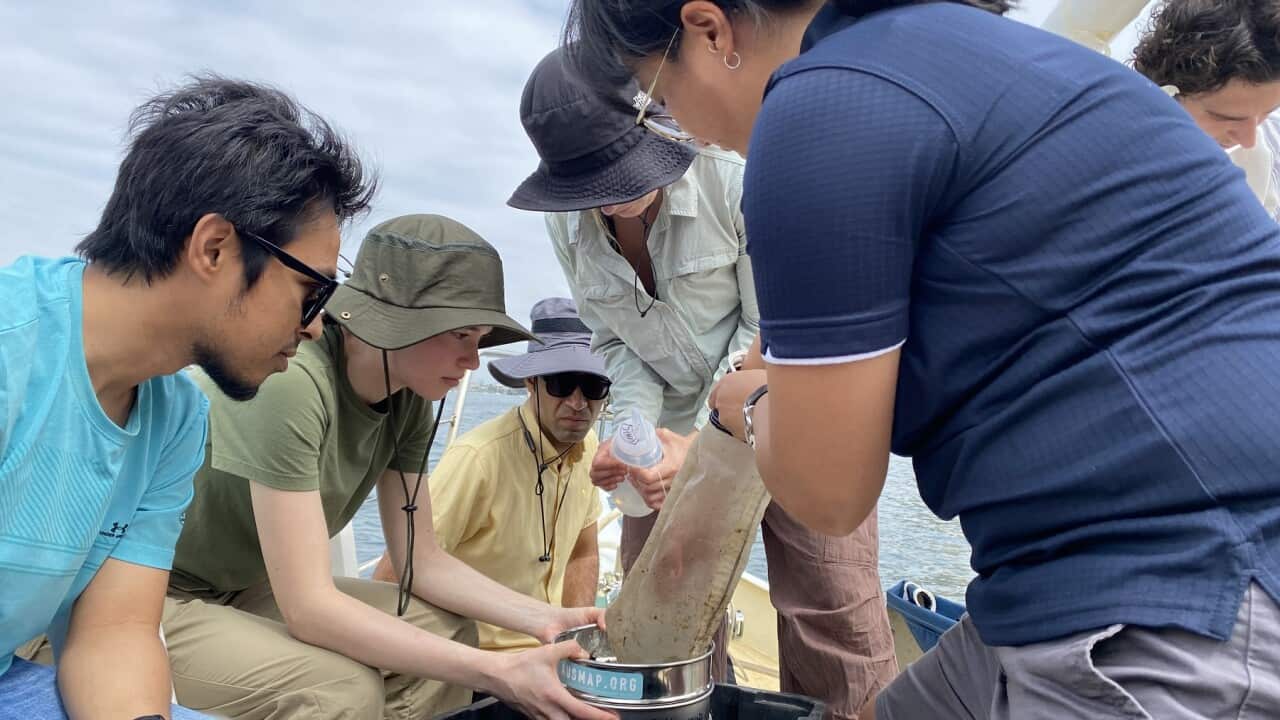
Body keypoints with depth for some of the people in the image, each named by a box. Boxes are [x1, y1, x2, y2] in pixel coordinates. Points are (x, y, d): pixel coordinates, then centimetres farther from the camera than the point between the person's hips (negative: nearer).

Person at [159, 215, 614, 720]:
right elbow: (309, 607, -32)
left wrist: (545, 619, -15)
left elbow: (423, 560, -1)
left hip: (244, 592, 8)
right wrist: (498, 673, -35)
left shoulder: (408, 400, -6)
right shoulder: (290, 383, -31)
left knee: (447, 631, -4)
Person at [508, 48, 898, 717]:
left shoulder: (733, 177, -23)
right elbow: (617, 342, 1)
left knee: (830, 608, -7)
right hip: (680, 426, 5)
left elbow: (773, 333, -19)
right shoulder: (568, 223, -7)